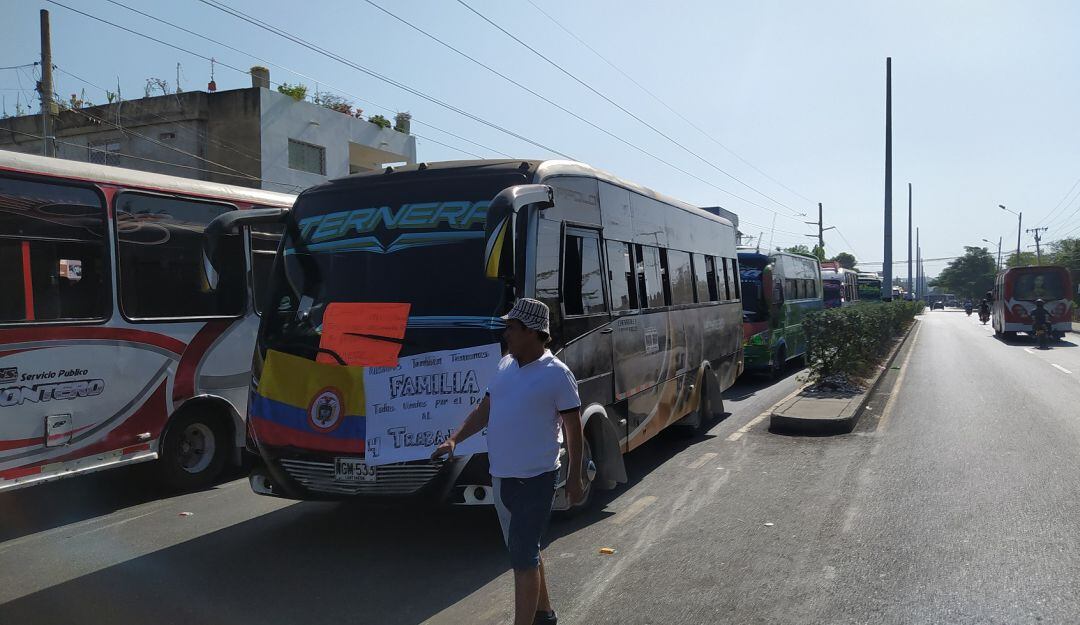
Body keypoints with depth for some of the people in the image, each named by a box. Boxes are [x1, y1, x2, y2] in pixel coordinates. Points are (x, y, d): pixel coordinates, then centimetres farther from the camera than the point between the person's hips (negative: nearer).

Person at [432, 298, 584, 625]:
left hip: (535, 480, -8)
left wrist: (574, 477, -8)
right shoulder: (505, 365, 7)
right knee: (525, 551, 19)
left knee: (523, 557, -6)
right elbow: (485, 409, 13)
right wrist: (455, 439, 0)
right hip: (502, 476, 8)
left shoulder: (557, 374, -13)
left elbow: (574, 427, -9)